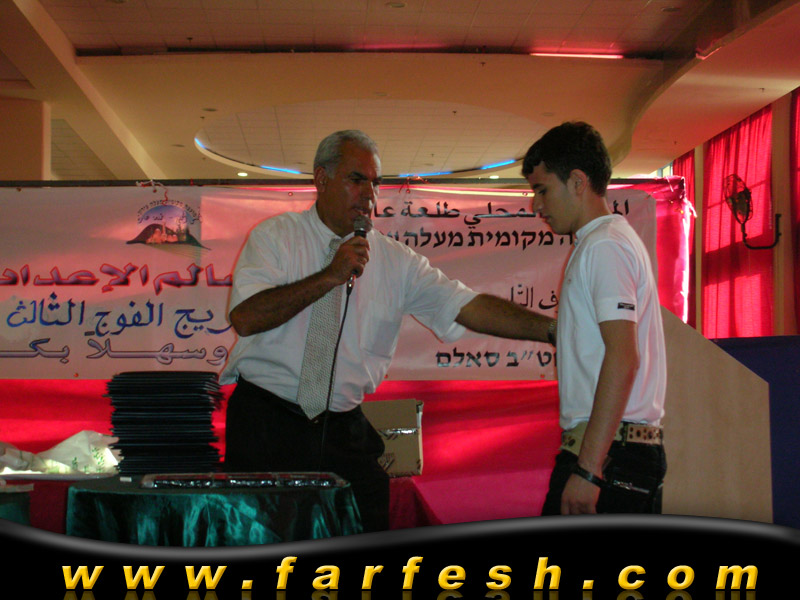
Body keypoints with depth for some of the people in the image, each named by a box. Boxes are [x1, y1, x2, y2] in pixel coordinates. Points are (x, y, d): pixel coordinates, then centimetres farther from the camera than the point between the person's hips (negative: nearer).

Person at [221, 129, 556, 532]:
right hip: (266, 424, -3)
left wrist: (552, 328, -11)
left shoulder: (395, 260, 7)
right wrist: (331, 276, -17)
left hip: (345, 432, 3)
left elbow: (469, 307, -1)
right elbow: (245, 317, -14)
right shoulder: (275, 236, 0)